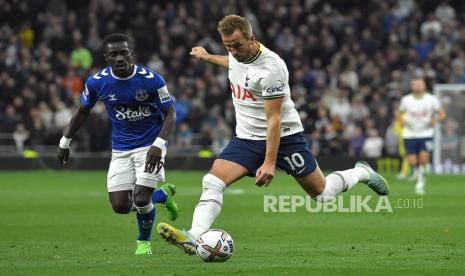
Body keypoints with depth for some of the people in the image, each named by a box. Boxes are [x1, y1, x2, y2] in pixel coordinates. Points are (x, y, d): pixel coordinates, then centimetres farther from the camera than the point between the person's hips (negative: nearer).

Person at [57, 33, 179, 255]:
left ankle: (144, 242, 19)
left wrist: (158, 145, -25)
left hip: (150, 145, -3)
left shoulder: (150, 80, -19)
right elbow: (82, 112, 9)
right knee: (120, 206, -4)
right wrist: (64, 142, 12)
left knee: (141, 200, -14)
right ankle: (163, 195, 28)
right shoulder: (96, 82, -10)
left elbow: (170, 114, -11)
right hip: (121, 150, 3)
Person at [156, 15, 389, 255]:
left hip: (283, 136, -6)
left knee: (322, 194, 5)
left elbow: (274, 119, -25)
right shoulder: (236, 54, -3)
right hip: (246, 138, 6)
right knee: (212, 182, -17)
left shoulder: (271, 68, -26)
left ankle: (361, 173, 32)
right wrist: (208, 57, 38)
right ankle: (194, 238, -28)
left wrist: (269, 163, -27)